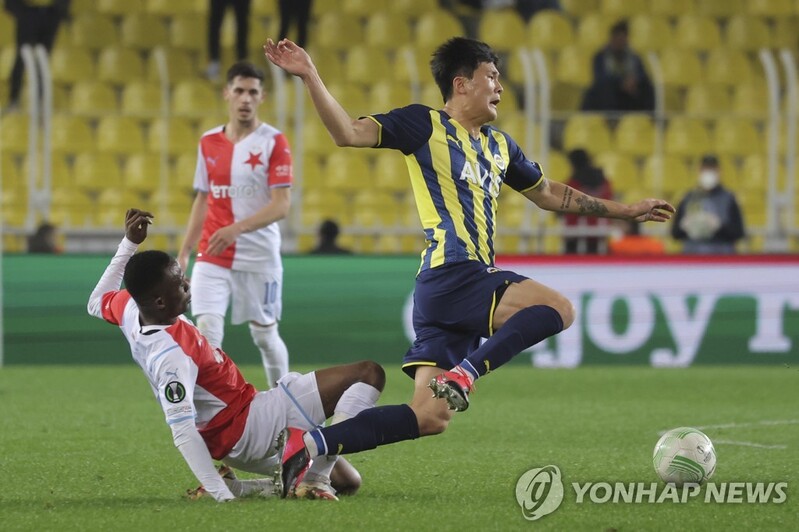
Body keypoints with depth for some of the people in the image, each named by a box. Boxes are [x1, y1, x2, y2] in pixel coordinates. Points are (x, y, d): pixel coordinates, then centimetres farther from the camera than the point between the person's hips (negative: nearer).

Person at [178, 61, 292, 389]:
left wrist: (236, 228, -28)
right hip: (212, 258, 3)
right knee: (207, 332, -12)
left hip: (259, 258, -3)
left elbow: (282, 205, -15)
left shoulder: (273, 142, -7)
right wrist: (184, 253, 10)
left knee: (264, 335, 9)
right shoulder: (209, 142, 7)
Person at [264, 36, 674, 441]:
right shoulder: (426, 125, 1)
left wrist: (625, 210, 39)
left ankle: (313, 444, 0)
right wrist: (310, 77, -19)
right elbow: (348, 133, -7)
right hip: (450, 276, -8)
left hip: (476, 280, 8)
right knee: (557, 309, -23)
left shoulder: (499, 145, 24)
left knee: (429, 419, -1)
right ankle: (462, 376, -22)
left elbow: (548, 194, 37)